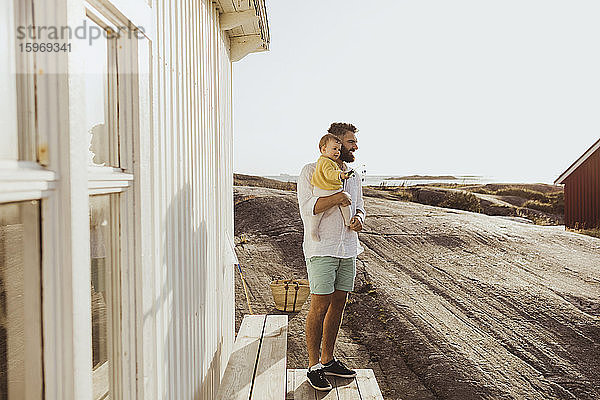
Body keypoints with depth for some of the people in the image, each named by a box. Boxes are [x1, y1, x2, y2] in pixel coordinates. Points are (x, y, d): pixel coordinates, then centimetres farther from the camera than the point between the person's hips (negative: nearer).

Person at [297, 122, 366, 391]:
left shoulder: (353, 175, 14)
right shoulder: (311, 171, -5)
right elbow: (307, 209, -13)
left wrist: (358, 218, -1)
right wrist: (336, 198, -23)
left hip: (348, 248, 7)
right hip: (321, 248, -6)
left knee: (338, 304, 11)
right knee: (320, 305, -4)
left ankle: (328, 360, 25)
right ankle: (314, 366, 11)